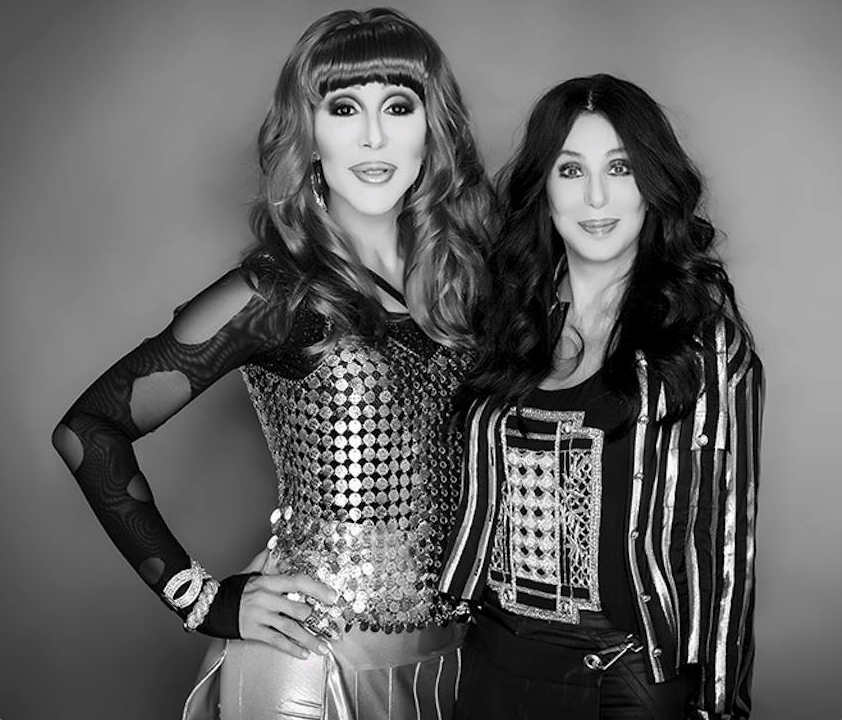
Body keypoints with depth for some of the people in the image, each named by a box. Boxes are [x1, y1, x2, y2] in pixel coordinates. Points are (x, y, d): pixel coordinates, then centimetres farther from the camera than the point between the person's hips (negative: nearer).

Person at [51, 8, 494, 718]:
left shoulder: (464, 271, 0)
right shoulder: (276, 293, -14)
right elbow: (88, 430, -13)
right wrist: (201, 596, -12)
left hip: (449, 654, 5)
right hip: (310, 662, -5)